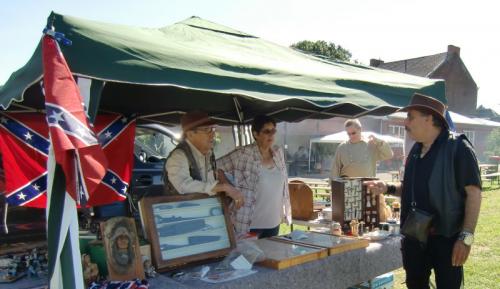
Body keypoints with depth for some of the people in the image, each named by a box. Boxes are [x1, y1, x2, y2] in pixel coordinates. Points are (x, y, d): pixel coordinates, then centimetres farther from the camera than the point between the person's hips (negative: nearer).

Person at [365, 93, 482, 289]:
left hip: (446, 238, -7)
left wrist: (466, 236, -20)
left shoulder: (458, 148, -12)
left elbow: (474, 193, -15)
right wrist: (388, 188, 2)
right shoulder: (415, 150, 9)